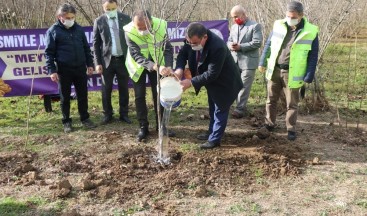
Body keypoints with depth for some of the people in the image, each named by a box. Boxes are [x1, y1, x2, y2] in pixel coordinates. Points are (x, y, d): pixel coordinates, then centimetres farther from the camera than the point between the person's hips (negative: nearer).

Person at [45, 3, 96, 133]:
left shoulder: (79, 29, 7)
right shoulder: (53, 31, -4)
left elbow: (86, 48, 14)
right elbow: (49, 52, -4)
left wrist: (90, 64, 9)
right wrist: (52, 70, -11)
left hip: (80, 68, 3)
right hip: (64, 70, -3)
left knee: (83, 95, 10)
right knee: (65, 97, 7)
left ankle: (85, 119, 24)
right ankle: (66, 122, 20)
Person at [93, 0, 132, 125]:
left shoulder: (126, 19, 1)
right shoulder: (99, 21, 0)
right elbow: (96, 44, 2)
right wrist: (97, 63, -4)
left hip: (123, 59, 1)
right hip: (107, 60, 0)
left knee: (124, 88, 8)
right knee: (106, 89, 6)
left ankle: (124, 114, 19)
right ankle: (107, 115, 19)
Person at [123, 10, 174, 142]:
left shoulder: (161, 25, -26)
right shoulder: (129, 31, -30)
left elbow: (168, 49, -18)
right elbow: (136, 55, -31)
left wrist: (168, 66, -33)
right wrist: (152, 66, -46)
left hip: (156, 64, 1)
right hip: (138, 66, -1)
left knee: (158, 95, 6)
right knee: (139, 96, 3)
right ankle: (143, 127, 15)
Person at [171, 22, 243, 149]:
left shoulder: (218, 47, -40)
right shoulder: (192, 40, -19)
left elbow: (212, 74, -36)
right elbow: (183, 53, -6)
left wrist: (191, 82, -35)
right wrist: (179, 69, -26)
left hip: (224, 82, -8)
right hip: (211, 81, 8)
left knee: (220, 110, 6)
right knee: (213, 108, 22)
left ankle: (215, 139, 18)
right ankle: (212, 132, 40)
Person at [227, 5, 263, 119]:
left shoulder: (255, 26, -5)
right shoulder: (234, 27, 16)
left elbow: (257, 42, -14)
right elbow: (229, 41, 16)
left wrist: (240, 47, -18)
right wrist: (231, 45, -9)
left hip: (248, 61, -7)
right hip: (235, 61, 7)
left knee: (244, 86, -5)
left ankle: (240, 108, -1)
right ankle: (241, 106, 22)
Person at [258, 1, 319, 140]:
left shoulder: (311, 32, -9)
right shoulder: (279, 25, -1)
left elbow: (313, 57, -7)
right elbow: (268, 45, 9)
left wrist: (308, 77, -10)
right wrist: (262, 62, 7)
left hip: (292, 74, -3)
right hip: (274, 70, 3)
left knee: (292, 104, 6)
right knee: (271, 99, 15)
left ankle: (291, 130, 20)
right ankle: (269, 123, 32)